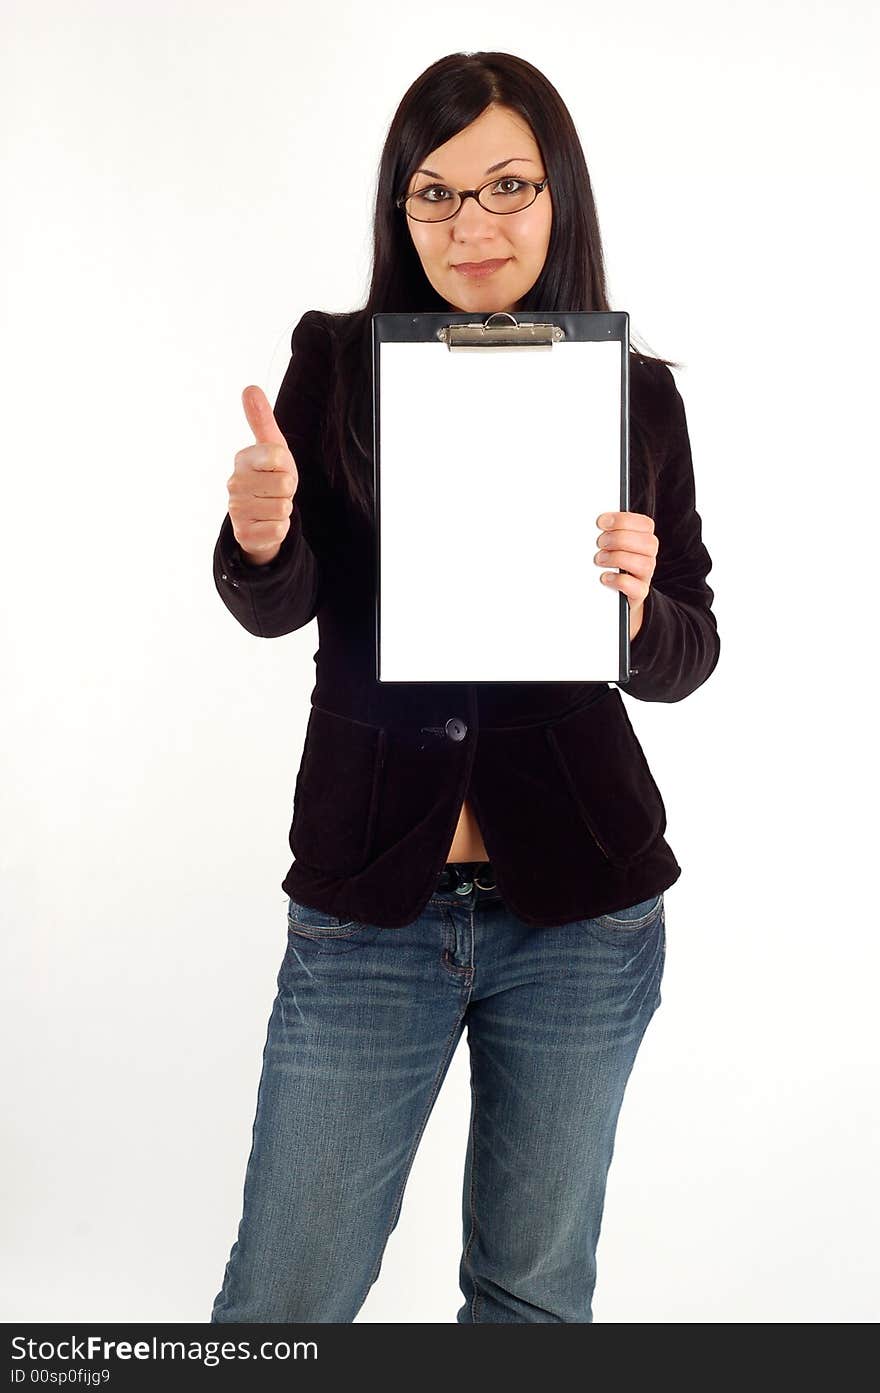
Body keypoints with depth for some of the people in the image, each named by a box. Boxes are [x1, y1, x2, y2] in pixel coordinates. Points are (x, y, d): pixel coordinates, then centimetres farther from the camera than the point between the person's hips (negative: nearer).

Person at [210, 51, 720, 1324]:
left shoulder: (636, 392, 1)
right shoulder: (335, 362, 0)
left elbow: (689, 656, 2)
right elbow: (273, 608, -11)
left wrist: (637, 604, -21)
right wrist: (259, 540, -33)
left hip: (583, 911, 1)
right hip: (368, 903, 0)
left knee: (534, 1288, 18)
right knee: (283, 1298, 8)